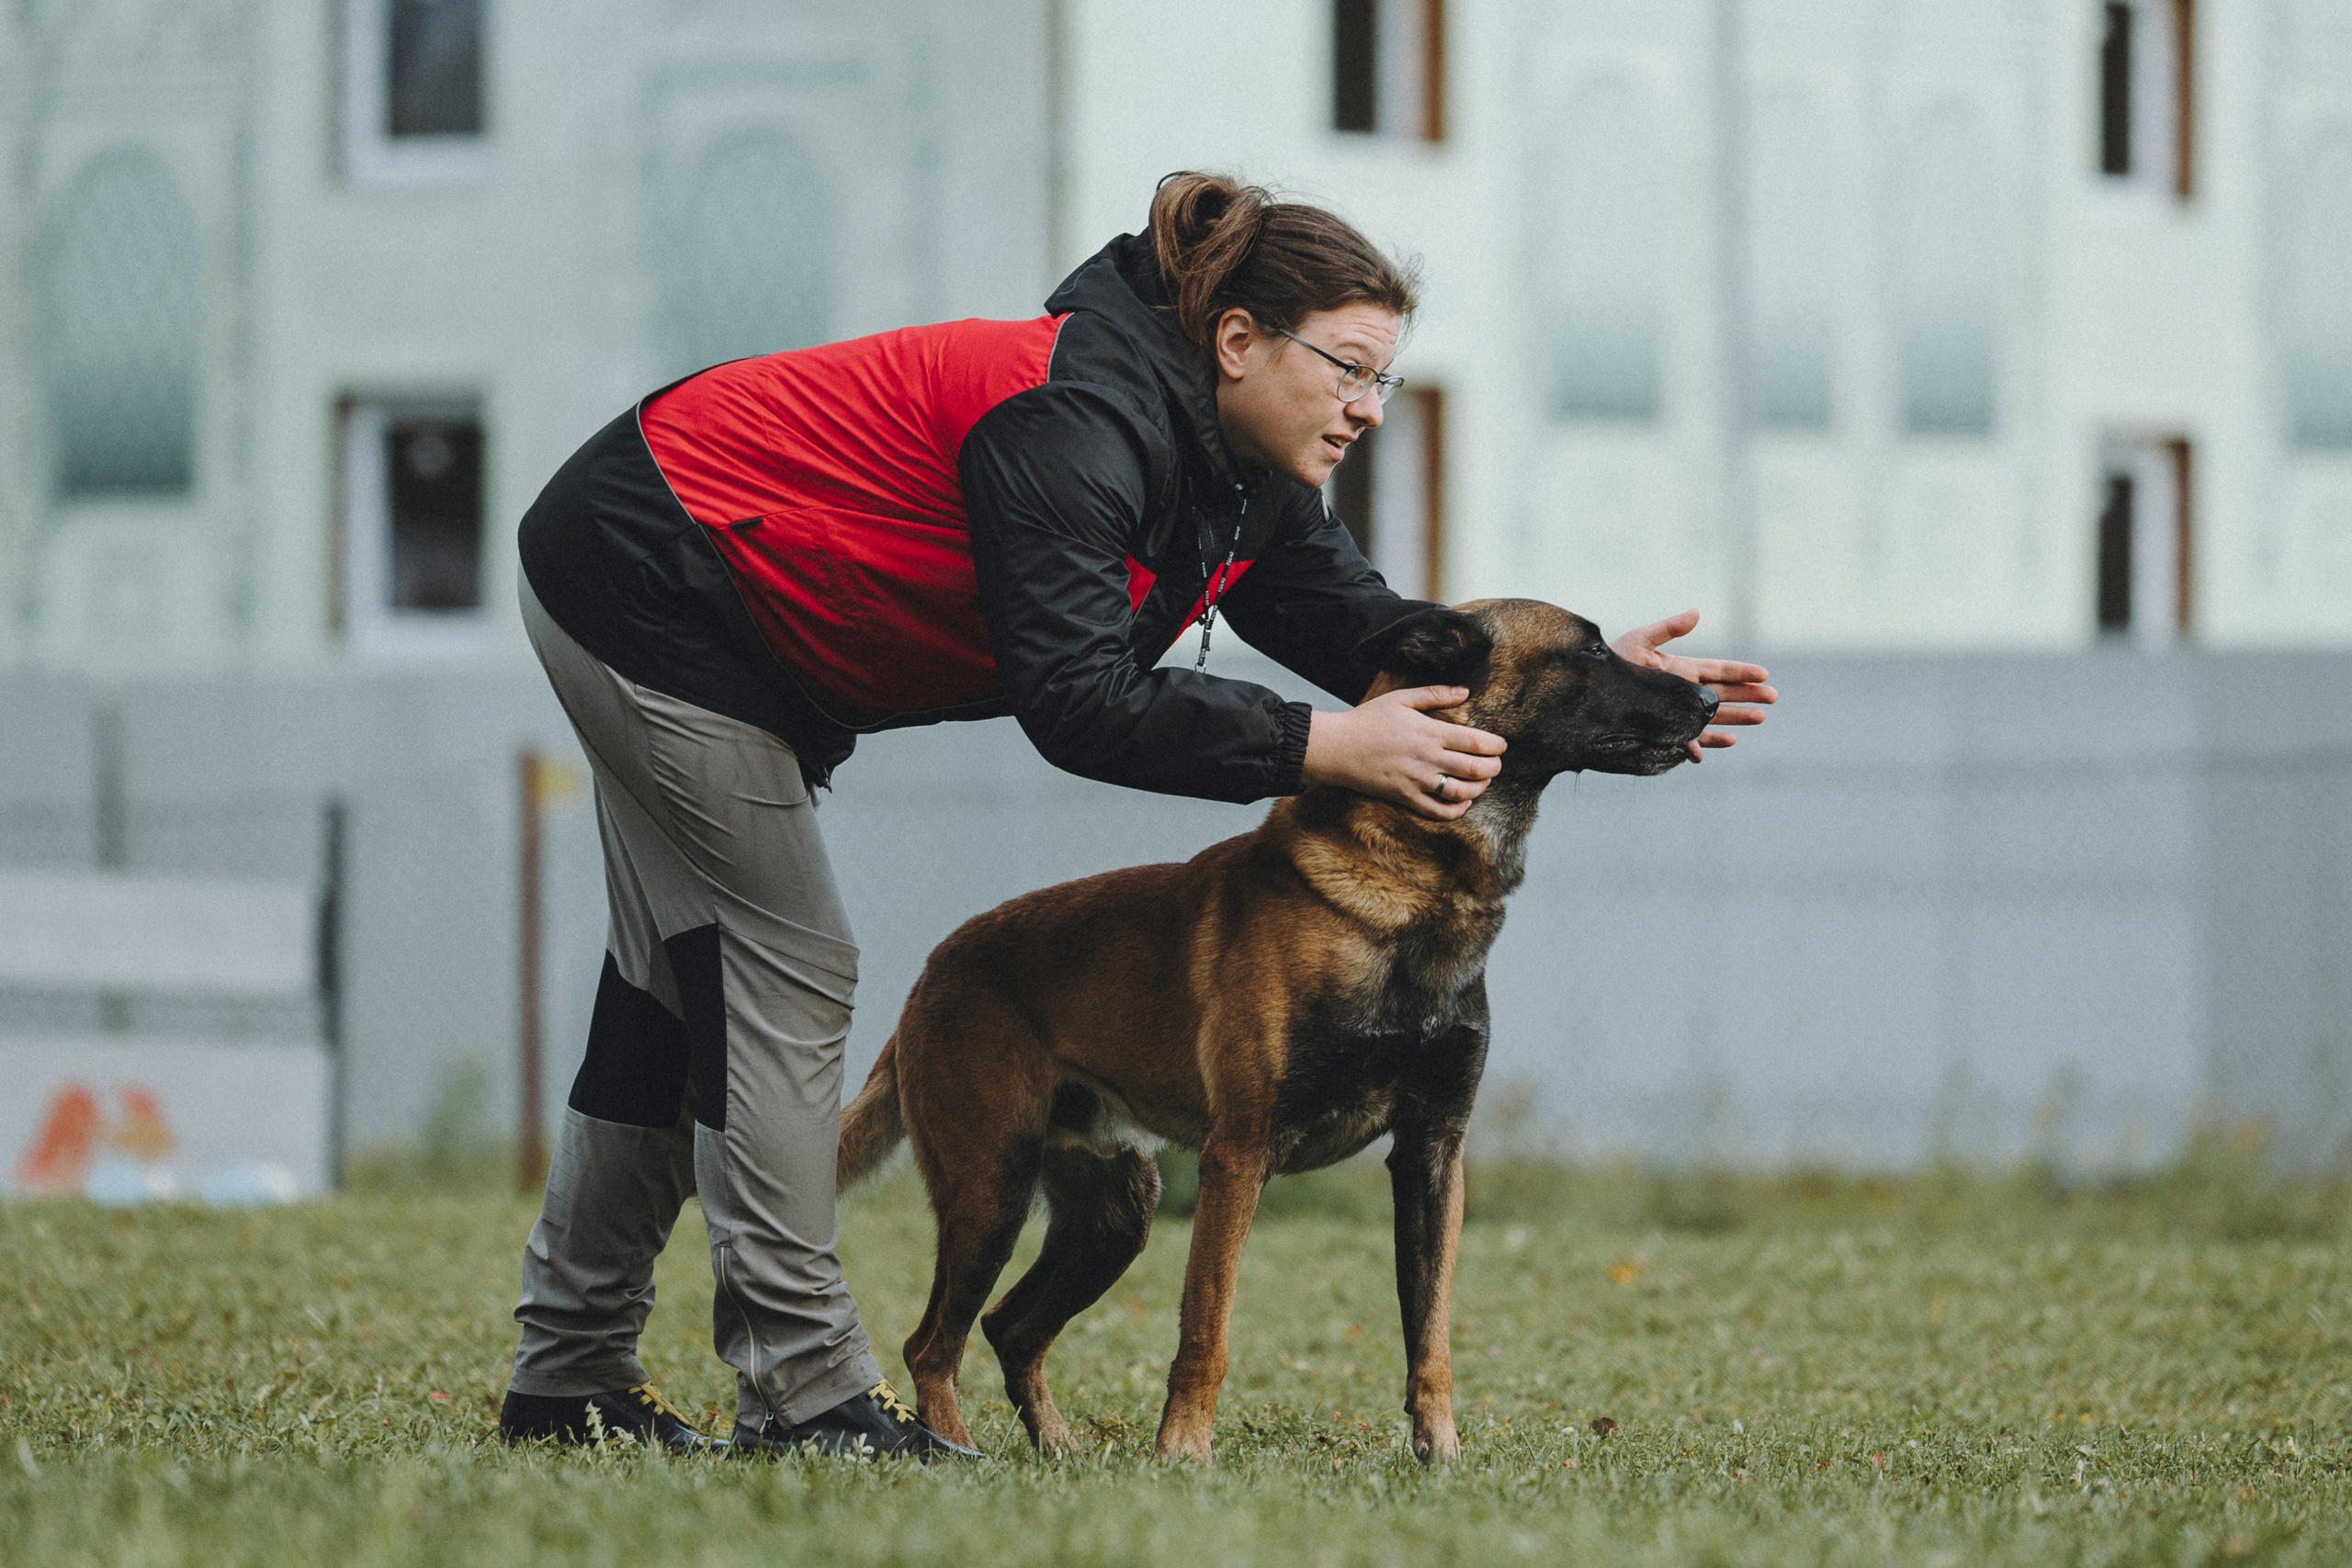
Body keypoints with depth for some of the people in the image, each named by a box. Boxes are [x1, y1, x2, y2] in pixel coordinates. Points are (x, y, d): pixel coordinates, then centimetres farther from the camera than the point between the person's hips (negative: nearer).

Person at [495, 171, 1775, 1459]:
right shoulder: (1080, 422, -31)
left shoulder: (1242, 478, -1)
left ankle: (570, 1375, 20)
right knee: (787, 968, -10)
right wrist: (1327, 749, -35)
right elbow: (1079, 703, -35)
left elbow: (1362, 627, -1)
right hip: (645, 580, -10)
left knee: (689, 977, 13)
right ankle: (804, 1390, -8)